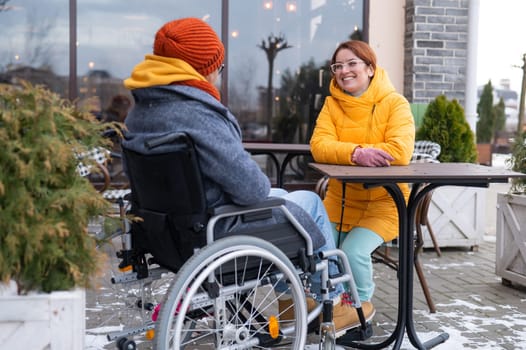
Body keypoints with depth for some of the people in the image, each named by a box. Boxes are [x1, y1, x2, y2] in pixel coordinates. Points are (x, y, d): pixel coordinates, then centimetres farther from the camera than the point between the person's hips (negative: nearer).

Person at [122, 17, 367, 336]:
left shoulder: (142, 109, 3)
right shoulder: (195, 114, -28)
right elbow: (250, 186, -26)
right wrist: (266, 187, -2)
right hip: (218, 233, -9)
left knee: (280, 196, 30)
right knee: (310, 202, 14)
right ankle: (331, 300, 29)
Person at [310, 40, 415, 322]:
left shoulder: (394, 103, -8)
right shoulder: (332, 104, 3)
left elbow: (400, 151, -23)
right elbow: (319, 146, -12)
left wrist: (345, 152, -20)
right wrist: (357, 154, -32)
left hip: (383, 200, -4)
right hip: (339, 198, 4)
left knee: (353, 252, -22)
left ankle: (362, 302, 10)